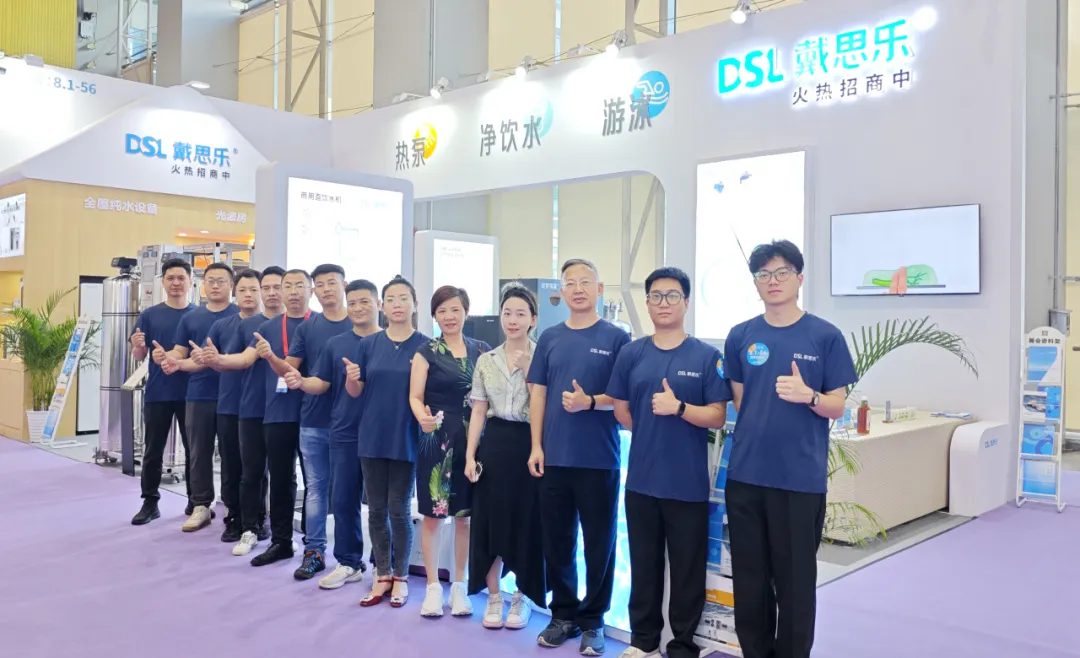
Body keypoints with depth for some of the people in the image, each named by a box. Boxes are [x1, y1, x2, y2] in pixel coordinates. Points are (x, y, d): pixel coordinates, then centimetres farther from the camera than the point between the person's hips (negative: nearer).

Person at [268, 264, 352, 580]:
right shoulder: (307, 326, 7)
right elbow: (288, 368, 3)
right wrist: (270, 357, -18)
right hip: (312, 420, 3)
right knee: (315, 487, 9)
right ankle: (314, 551, 18)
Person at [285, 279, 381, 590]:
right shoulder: (336, 344, 9)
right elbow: (322, 383, 8)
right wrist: (301, 383, -12)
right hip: (344, 434, 3)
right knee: (343, 500, 9)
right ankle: (348, 563, 22)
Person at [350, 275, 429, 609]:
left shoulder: (425, 346, -4)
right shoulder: (369, 344, 4)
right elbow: (356, 392, 6)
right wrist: (351, 377, -15)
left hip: (406, 439, -3)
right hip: (372, 437, 3)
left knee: (399, 511, 4)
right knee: (376, 510, 9)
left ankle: (401, 577, 20)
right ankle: (382, 576, 22)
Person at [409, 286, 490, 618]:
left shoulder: (482, 351, 8)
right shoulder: (427, 353, 1)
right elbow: (415, 396, -6)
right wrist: (422, 417, -27)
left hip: (474, 440, 2)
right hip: (437, 440, -2)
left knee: (465, 514, 8)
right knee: (433, 513, 2)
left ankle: (459, 586, 21)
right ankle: (433, 587, 16)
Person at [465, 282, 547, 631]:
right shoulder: (486, 360, 8)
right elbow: (478, 411, 7)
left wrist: (529, 368, -16)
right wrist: (470, 455, 1)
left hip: (528, 445, -3)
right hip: (495, 444, 3)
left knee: (527, 521, 4)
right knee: (491, 519, 6)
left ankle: (522, 597, 22)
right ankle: (494, 597, 22)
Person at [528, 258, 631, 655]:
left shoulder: (615, 338, -2)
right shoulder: (550, 338, 8)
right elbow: (538, 394, 8)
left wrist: (590, 401, -21)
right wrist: (536, 446, 2)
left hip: (599, 459, -3)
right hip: (554, 457, 3)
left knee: (599, 544, 6)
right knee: (557, 542, 11)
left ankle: (593, 620, 20)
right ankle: (563, 614, 26)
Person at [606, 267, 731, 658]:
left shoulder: (707, 356, -4)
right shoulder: (631, 354, 4)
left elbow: (718, 417, -8)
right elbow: (622, 412, 10)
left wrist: (678, 408, -21)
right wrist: (652, 434, 7)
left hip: (689, 481, -2)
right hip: (641, 478, 3)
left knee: (687, 569, 8)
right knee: (643, 565, 14)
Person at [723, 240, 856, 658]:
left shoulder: (826, 336, -3)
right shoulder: (740, 336, 5)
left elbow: (837, 407, -3)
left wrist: (808, 395, -22)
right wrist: (757, 434, 8)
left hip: (801, 478, -3)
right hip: (745, 475, 3)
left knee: (795, 583, 8)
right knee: (749, 580, 13)